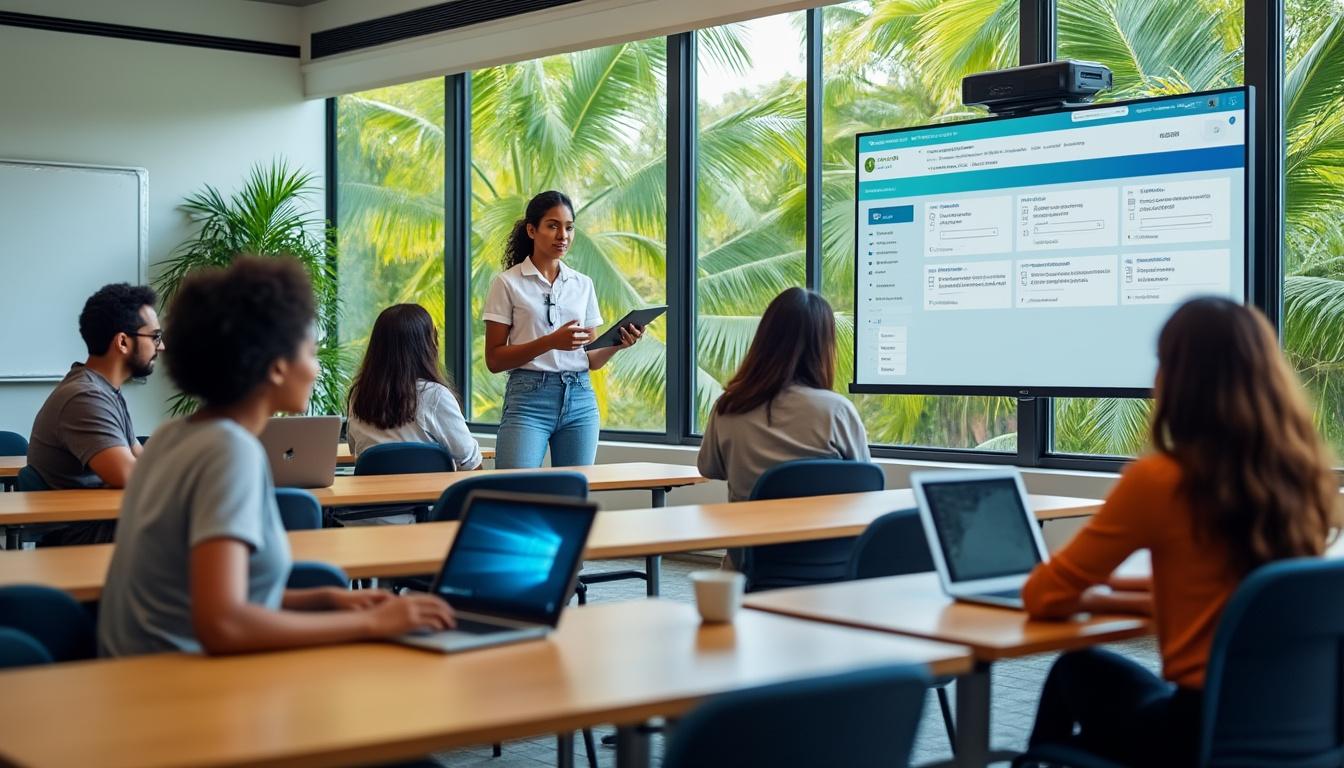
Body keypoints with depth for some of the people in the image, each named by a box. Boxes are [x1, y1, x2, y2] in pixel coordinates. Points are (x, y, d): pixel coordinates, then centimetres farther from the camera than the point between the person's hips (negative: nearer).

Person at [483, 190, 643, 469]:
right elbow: (494, 359, -5)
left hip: (580, 400, 4)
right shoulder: (508, 283, 0)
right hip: (528, 397, -4)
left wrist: (617, 345, -6)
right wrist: (551, 342, -18)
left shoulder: (583, 284, 12)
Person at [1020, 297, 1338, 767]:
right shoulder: (1305, 473, 0)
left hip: (1203, 729, -5)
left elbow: (1045, 597, -7)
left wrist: (1088, 592, 15)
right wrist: (1116, 591, 22)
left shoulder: (1160, 480, -18)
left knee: (1078, 671, 27)